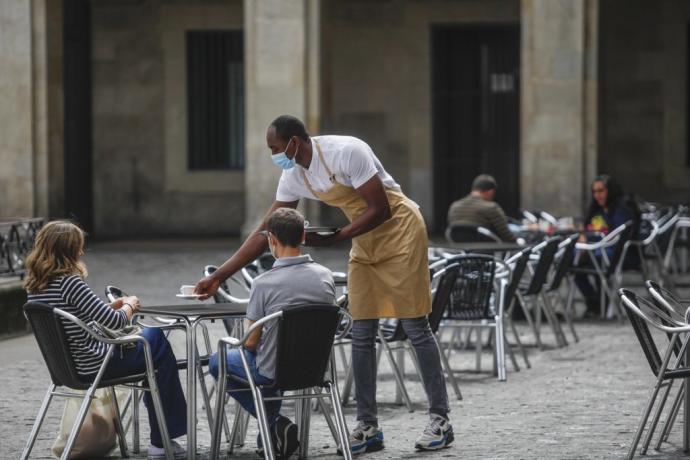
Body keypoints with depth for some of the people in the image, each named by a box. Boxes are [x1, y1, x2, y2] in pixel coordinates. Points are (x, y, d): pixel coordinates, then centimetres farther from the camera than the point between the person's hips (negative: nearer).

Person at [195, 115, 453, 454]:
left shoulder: (345, 152, -25)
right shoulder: (293, 178, -2)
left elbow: (380, 209, -22)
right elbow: (263, 234, 2)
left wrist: (333, 239, -25)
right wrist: (217, 277, -2)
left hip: (399, 230, -7)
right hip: (365, 243, 7)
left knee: (415, 327, -6)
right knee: (361, 334, 2)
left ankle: (440, 419, 0)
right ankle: (368, 426, 6)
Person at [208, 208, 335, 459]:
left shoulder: (264, 283, -20)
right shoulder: (326, 276, -5)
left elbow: (252, 341, -12)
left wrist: (247, 346, 12)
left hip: (275, 372, -5)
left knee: (216, 362, 23)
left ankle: (273, 422, 7)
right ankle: (271, 434, 32)